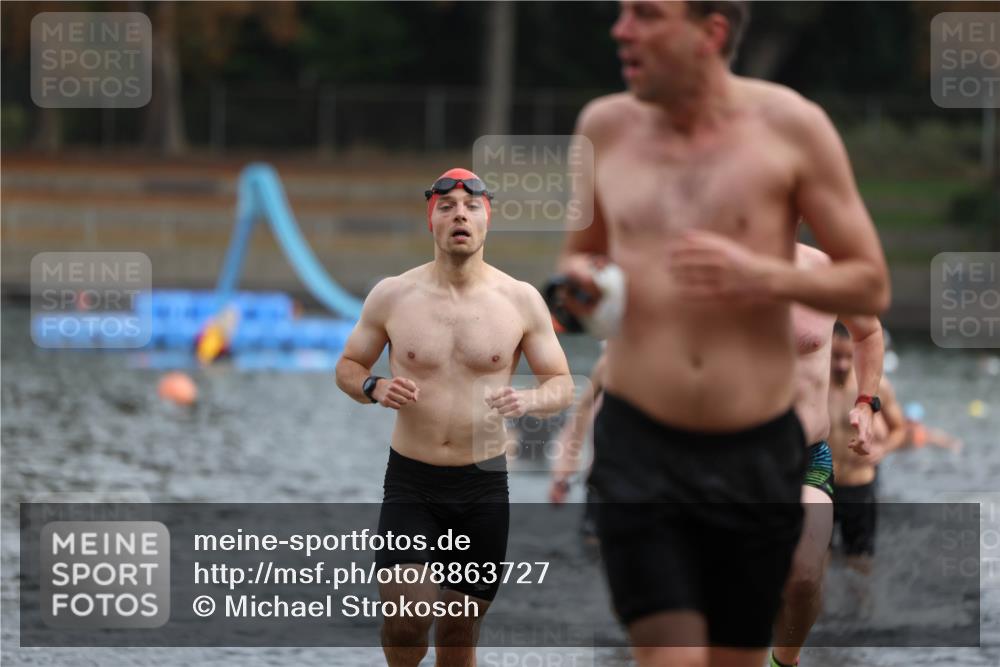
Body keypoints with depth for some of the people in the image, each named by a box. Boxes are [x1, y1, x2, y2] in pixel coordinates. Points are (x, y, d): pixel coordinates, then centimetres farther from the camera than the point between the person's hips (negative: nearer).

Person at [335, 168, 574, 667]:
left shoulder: (521, 300, -1)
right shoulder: (392, 296, -2)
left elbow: (563, 385, 4)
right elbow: (347, 366, 10)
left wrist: (529, 400, -19)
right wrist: (373, 388, -14)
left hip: (484, 486, 1)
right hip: (410, 481, -1)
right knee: (404, 623, -14)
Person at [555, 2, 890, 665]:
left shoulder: (789, 127, -3)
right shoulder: (605, 127, 5)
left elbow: (871, 285, 0)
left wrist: (760, 275, -17)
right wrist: (577, 281, -3)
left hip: (758, 456, 0)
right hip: (639, 451, 1)